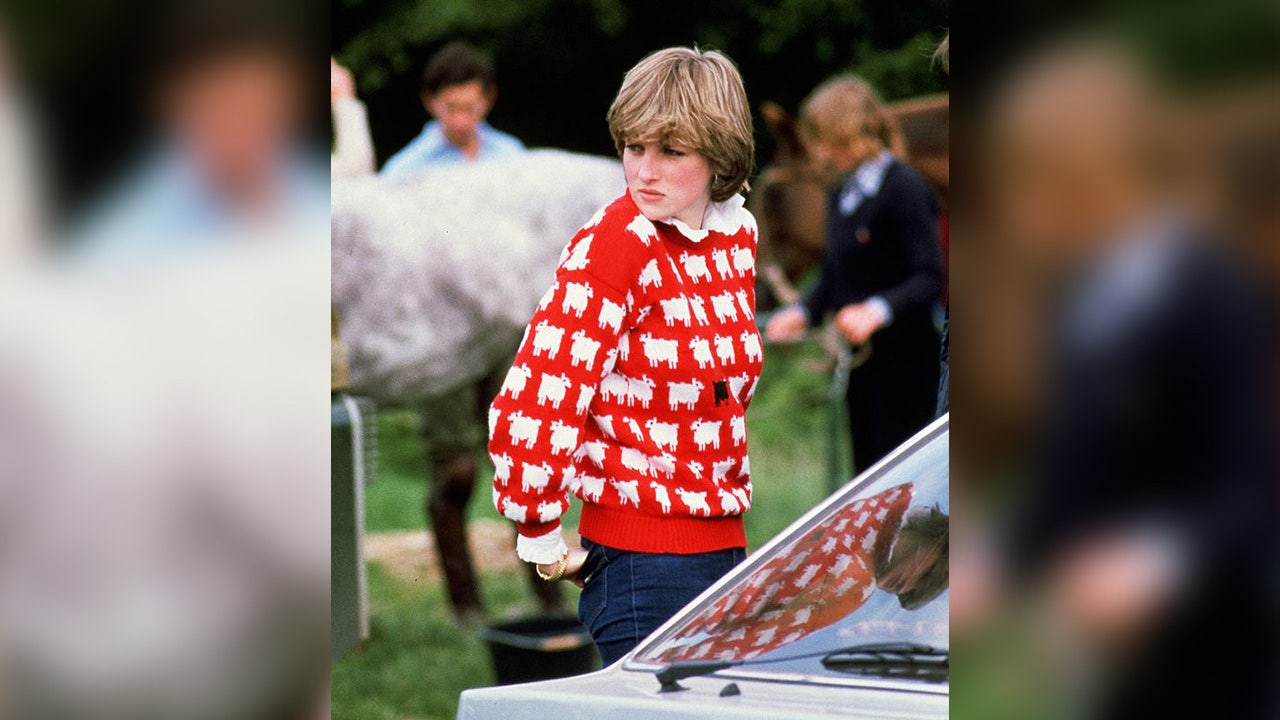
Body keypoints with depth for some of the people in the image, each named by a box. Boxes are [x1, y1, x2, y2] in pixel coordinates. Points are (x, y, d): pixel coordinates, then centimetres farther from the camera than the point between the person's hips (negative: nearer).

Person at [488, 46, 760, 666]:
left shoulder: (739, 233, 8)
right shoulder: (615, 246, -15)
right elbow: (529, 408, -20)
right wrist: (542, 542, -11)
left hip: (726, 547, 7)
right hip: (642, 562, -7)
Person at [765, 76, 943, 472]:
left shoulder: (904, 188, -12)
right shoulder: (841, 196, 14)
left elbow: (929, 277, -19)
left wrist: (877, 311, -34)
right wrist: (803, 312, 2)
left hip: (903, 364, -8)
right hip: (861, 365, 8)